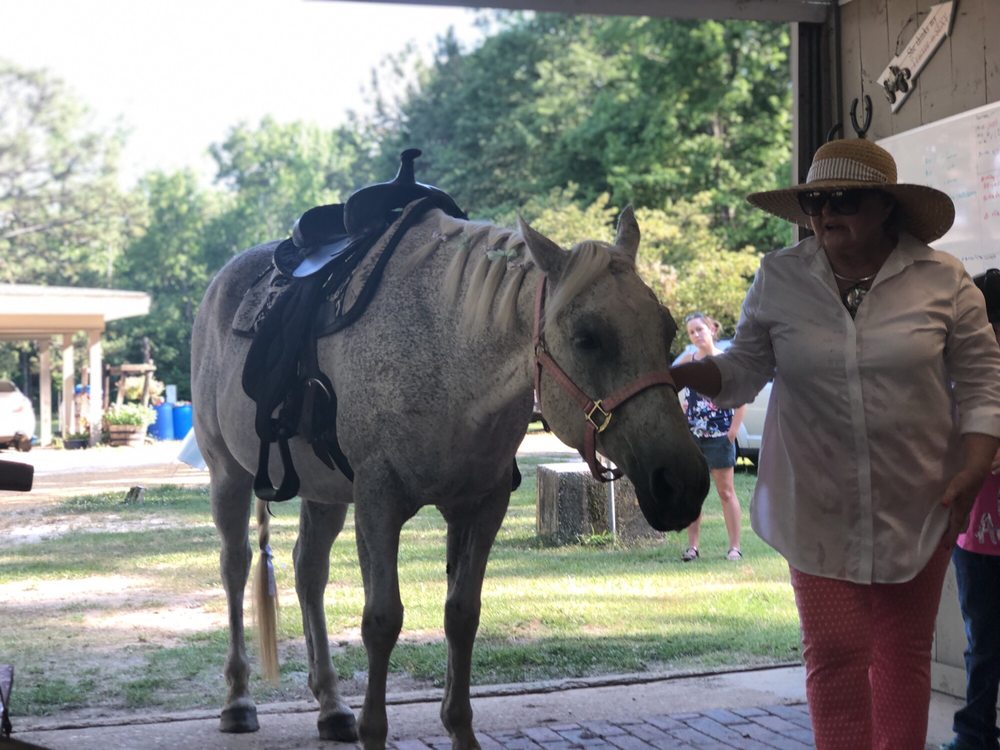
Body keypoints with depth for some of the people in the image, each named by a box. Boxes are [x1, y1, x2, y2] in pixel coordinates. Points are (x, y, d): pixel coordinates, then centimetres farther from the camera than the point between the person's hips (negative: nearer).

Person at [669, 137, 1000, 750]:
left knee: (904, 653, 14)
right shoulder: (779, 279, -2)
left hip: (918, 506, 0)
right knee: (835, 656, -1)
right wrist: (675, 375, -12)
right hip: (819, 510, 0)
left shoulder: (942, 279, -5)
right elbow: (741, 373, 6)